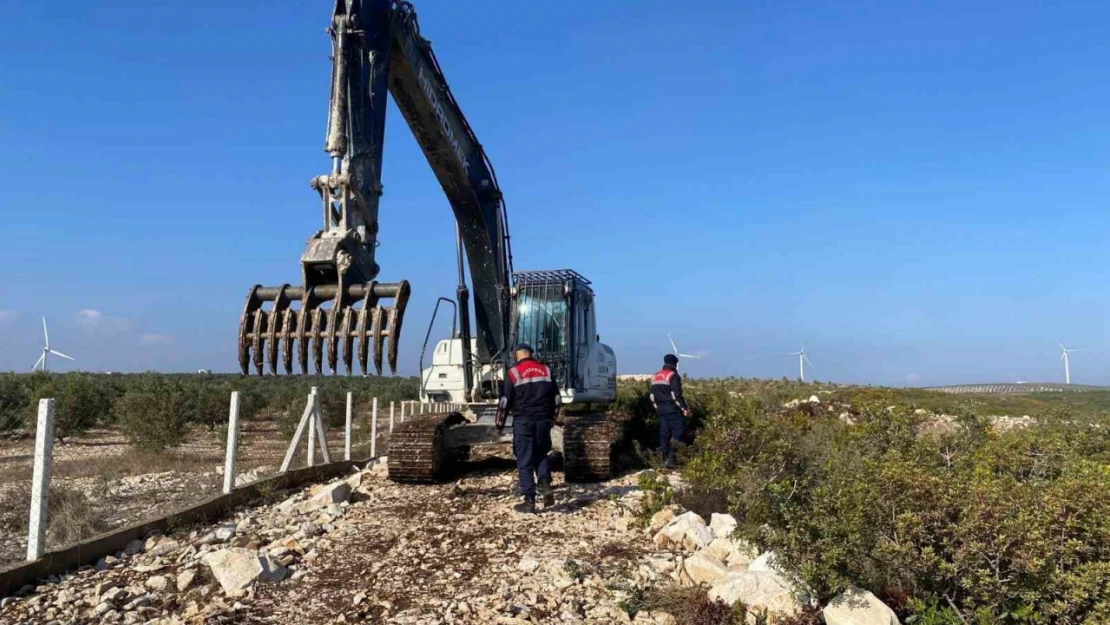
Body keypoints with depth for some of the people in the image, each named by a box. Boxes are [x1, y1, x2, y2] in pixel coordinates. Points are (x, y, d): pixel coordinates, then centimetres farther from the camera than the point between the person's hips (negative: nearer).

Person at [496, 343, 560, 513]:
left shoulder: (513, 373, -4)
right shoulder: (546, 370, 9)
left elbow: (505, 401, -5)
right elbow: (556, 398, 13)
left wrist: (500, 424, 6)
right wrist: (552, 418, 26)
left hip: (523, 421, -4)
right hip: (543, 420, 4)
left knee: (525, 461, 2)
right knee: (541, 454, 20)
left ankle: (529, 501, 1)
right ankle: (546, 486, -1)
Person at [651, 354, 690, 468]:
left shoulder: (655, 377, 14)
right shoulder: (673, 376, -10)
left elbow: (653, 396, 17)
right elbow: (677, 395, -16)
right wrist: (685, 408, -10)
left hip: (661, 409, 8)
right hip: (672, 409, -8)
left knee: (664, 434, 11)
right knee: (677, 433, -5)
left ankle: (665, 459, 13)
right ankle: (671, 459, -13)